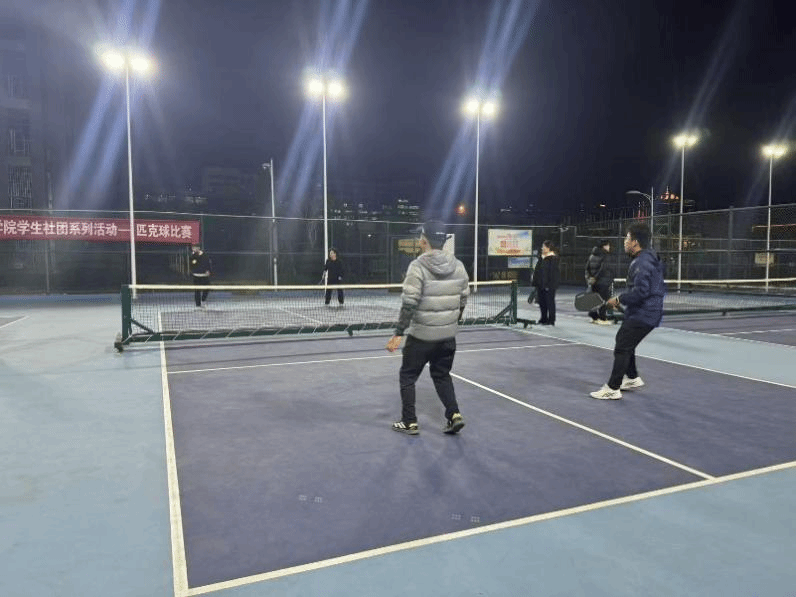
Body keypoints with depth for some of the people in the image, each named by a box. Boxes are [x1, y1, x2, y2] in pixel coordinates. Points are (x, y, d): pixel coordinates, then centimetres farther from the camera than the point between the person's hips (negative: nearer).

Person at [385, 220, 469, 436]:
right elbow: (463, 300, 9)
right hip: (448, 335, 5)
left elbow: (409, 304, -19)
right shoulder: (458, 266, 2)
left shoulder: (418, 266, -15)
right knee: (442, 375, 21)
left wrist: (398, 334, -15)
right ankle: (454, 415, 9)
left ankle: (409, 422, 17)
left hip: (421, 335, -5)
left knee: (407, 376, 12)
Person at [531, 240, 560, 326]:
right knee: (542, 302, 13)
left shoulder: (553, 259, -12)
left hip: (549, 286, -9)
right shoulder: (542, 258, 14)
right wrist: (535, 282, 15)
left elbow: (552, 272, -17)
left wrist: (548, 284, -21)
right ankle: (544, 319, 23)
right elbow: (538, 271, 18)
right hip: (541, 285, 9)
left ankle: (551, 320, 6)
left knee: (550, 302, -1)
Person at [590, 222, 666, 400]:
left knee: (622, 348, -7)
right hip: (640, 313, 11)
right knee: (623, 341, 23)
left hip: (642, 315, -11)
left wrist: (619, 299, -16)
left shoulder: (642, 263, -21)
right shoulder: (649, 258, 13)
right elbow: (660, 288, 20)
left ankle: (613, 389, -1)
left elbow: (640, 291, -28)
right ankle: (633, 378, 37)